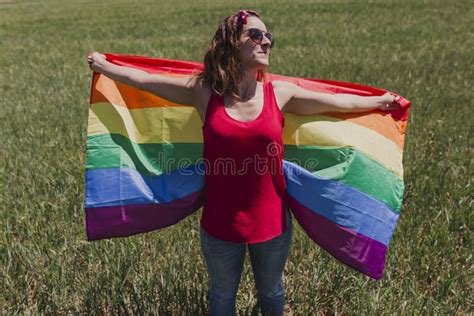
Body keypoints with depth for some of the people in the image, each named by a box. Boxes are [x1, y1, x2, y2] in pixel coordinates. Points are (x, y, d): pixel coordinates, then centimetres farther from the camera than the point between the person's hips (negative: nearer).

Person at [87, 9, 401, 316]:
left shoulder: (280, 93, -8)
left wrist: (378, 102, 11)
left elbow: (339, 101, 3)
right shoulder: (204, 91, -12)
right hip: (220, 223, -1)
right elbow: (145, 79, -1)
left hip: (271, 221, 1)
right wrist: (103, 66, 8)